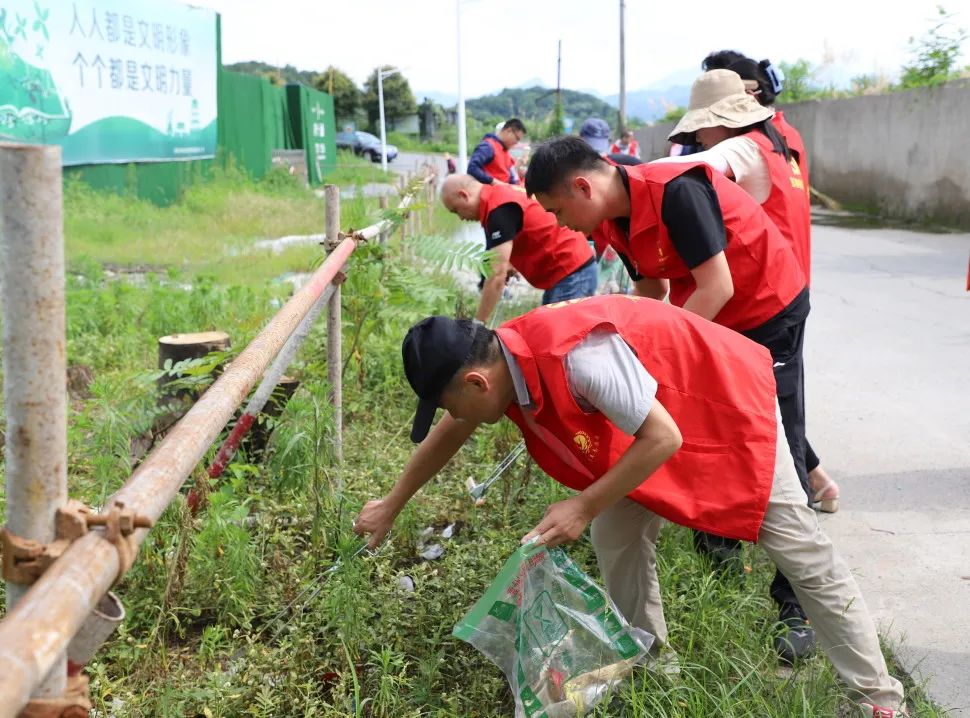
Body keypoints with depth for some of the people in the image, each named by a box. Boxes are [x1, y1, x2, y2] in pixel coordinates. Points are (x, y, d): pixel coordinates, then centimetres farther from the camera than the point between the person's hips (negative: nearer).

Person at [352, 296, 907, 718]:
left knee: (800, 550, -3)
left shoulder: (576, 356, -40)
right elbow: (447, 435, 8)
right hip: (652, 412, 8)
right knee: (617, 539, 3)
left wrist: (585, 507, -28)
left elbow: (663, 437, -32)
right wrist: (392, 506, 16)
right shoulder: (498, 360, -11)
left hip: (727, 401, -8)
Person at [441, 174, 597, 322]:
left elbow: (497, 275, -25)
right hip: (572, 269, 10)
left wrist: (477, 323, -21)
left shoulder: (500, 209, -21)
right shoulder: (499, 196, 10)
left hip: (572, 272, -10)